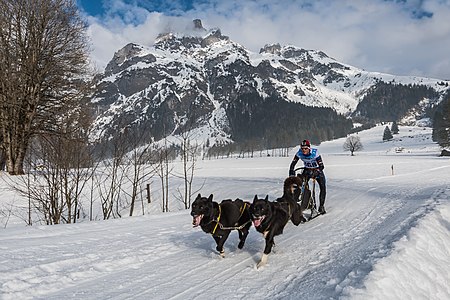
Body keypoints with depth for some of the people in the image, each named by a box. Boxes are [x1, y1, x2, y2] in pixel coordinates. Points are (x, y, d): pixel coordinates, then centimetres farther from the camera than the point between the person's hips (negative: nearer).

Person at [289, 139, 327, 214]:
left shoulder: (315, 153, -30)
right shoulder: (299, 153, -20)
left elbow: (321, 166, -31)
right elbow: (293, 164, -14)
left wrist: (315, 172, -45)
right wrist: (291, 173, -29)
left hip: (317, 170, -3)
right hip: (307, 170, 3)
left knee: (323, 187, -16)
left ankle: (321, 206, -1)